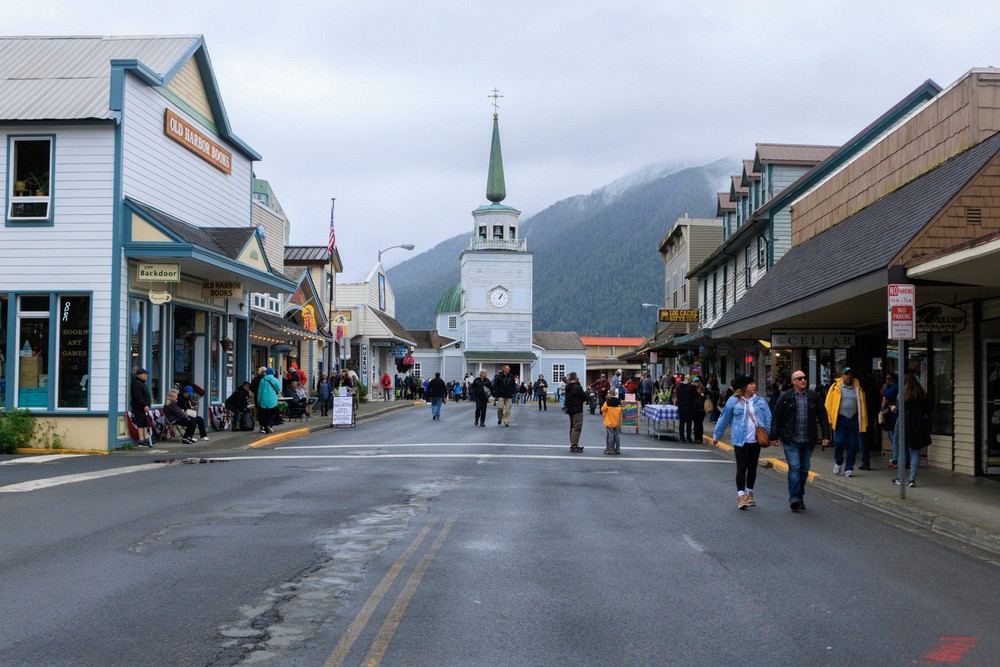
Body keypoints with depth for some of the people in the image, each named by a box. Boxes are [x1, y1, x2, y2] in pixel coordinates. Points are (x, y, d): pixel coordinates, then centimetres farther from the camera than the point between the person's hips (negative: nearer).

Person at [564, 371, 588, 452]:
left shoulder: (568, 387, 6)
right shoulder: (577, 387, -18)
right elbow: (585, 398, -13)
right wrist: (586, 393, 7)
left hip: (570, 410, 9)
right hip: (577, 410, -9)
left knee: (572, 427, 16)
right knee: (577, 427, -5)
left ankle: (573, 445, 23)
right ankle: (574, 446, -7)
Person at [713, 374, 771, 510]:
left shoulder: (760, 401, 5)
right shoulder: (733, 401, -3)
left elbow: (768, 419, 7)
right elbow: (724, 419, 4)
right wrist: (716, 436, 9)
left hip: (756, 440, 4)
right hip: (740, 440, -4)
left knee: (752, 467, 12)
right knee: (741, 467, -8)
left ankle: (749, 493, 27)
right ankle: (740, 496, -8)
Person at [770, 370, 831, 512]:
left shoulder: (814, 397, 6)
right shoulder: (785, 397, -1)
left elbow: (823, 417, 9)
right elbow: (776, 417, 2)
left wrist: (825, 435, 3)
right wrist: (774, 436, -2)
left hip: (808, 441, 3)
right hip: (791, 441, -3)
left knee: (804, 470, 10)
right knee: (794, 468, -11)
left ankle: (800, 497, 22)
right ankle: (794, 498, -10)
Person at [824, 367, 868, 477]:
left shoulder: (858, 389, 10)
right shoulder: (835, 387, 3)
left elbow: (862, 406, 8)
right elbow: (829, 404, 0)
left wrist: (863, 425, 2)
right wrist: (829, 420, -8)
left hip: (853, 420, 2)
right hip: (840, 419, -2)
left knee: (853, 445, 1)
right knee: (839, 442, -9)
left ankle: (849, 468, 11)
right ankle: (838, 462, 18)